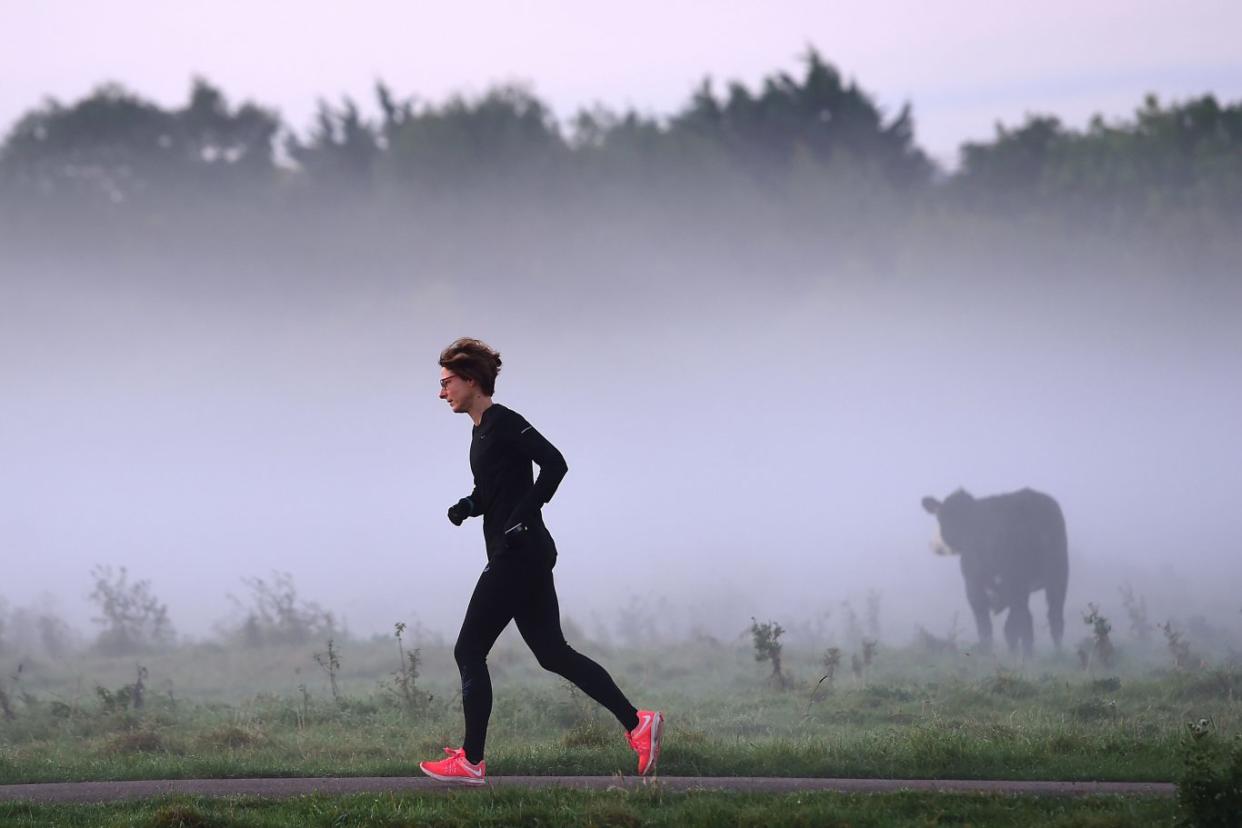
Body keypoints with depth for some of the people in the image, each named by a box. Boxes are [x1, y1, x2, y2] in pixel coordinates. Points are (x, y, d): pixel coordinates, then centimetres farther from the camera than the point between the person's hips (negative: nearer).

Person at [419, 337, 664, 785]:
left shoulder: (503, 423, -12)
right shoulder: (482, 430, 17)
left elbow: (554, 463, -22)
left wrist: (524, 517, -22)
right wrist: (468, 506, 7)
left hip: (518, 557, -10)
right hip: (526, 558, 10)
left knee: (469, 651, -5)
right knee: (553, 653, 10)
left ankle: (471, 762, -1)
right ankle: (637, 723, 7)